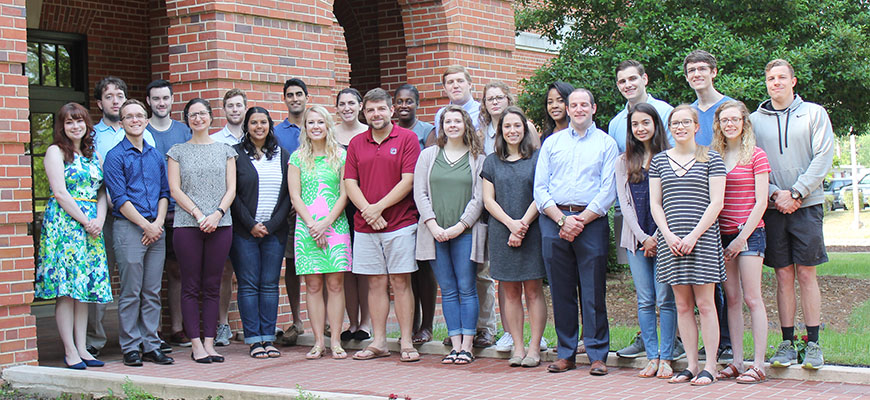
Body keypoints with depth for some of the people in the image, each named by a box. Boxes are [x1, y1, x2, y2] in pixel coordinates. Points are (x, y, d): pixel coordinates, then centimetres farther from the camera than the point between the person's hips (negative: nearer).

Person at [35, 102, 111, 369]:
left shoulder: (93, 155, 17)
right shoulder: (55, 152, 0)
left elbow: (101, 193, 14)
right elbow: (60, 193, -8)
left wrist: (99, 219, -4)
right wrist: (85, 221, -11)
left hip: (91, 225, 6)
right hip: (63, 222, -6)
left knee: (85, 286, 5)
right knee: (65, 289, -7)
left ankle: (81, 348, 8)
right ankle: (70, 351, -5)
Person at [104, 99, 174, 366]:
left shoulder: (156, 155, 15)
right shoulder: (115, 156, -1)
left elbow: (165, 192, 15)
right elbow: (120, 198, -8)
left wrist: (159, 222, -2)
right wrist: (146, 225, -11)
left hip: (156, 229, 5)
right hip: (129, 228, -5)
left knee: (153, 292, 6)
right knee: (131, 292, -3)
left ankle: (151, 346, 12)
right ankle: (131, 348, 4)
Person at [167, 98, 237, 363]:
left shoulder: (225, 151, 13)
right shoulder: (178, 152, 9)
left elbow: (231, 189, 7)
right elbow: (174, 189, 1)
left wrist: (217, 214, -9)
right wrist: (199, 214, -10)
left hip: (220, 224, 1)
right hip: (187, 224, -1)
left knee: (212, 286, 2)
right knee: (191, 287, -2)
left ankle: (209, 343, 6)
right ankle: (196, 345, 1)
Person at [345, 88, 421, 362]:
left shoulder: (407, 139, 0)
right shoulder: (356, 144, 12)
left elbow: (408, 180, -8)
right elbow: (350, 182, 7)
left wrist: (378, 207, -12)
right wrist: (367, 211, -9)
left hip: (400, 224, -4)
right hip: (365, 227, 4)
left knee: (401, 282, -1)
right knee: (376, 283, 7)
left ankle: (406, 343, 3)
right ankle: (378, 342, 12)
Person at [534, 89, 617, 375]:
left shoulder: (606, 143, 8)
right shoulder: (552, 143, 15)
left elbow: (608, 190, -2)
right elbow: (540, 188, 7)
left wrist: (581, 220, -11)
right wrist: (562, 219, -7)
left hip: (591, 221, -2)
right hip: (553, 221, 2)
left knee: (593, 291, -3)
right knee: (561, 290, 5)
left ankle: (598, 355, 3)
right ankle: (565, 354, 13)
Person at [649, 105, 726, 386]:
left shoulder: (711, 159, 2)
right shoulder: (659, 161, 11)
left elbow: (716, 203, -4)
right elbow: (655, 203, 9)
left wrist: (693, 236, -12)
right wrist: (668, 235, -5)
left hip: (702, 238, -3)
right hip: (670, 239, 3)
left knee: (704, 303, -3)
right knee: (682, 305, 5)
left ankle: (710, 367, 1)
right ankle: (691, 365, 10)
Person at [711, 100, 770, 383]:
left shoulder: (757, 156, -2)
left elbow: (761, 202, -5)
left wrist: (743, 237, -10)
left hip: (750, 233, -5)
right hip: (722, 236, 5)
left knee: (752, 298, -6)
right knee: (732, 299, 6)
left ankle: (758, 365, -4)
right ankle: (737, 362, 10)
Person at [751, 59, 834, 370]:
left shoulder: (814, 113, 5)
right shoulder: (754, 120, 9)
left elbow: (823, 157, -3)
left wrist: (796, 193, -10)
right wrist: (775, 194, -10)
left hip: (806, 204, -1)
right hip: (772, 207, 1)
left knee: (807, 274, -2)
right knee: (784, 276, 2)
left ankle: (813, 344, 2)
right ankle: (787, 344, 7)